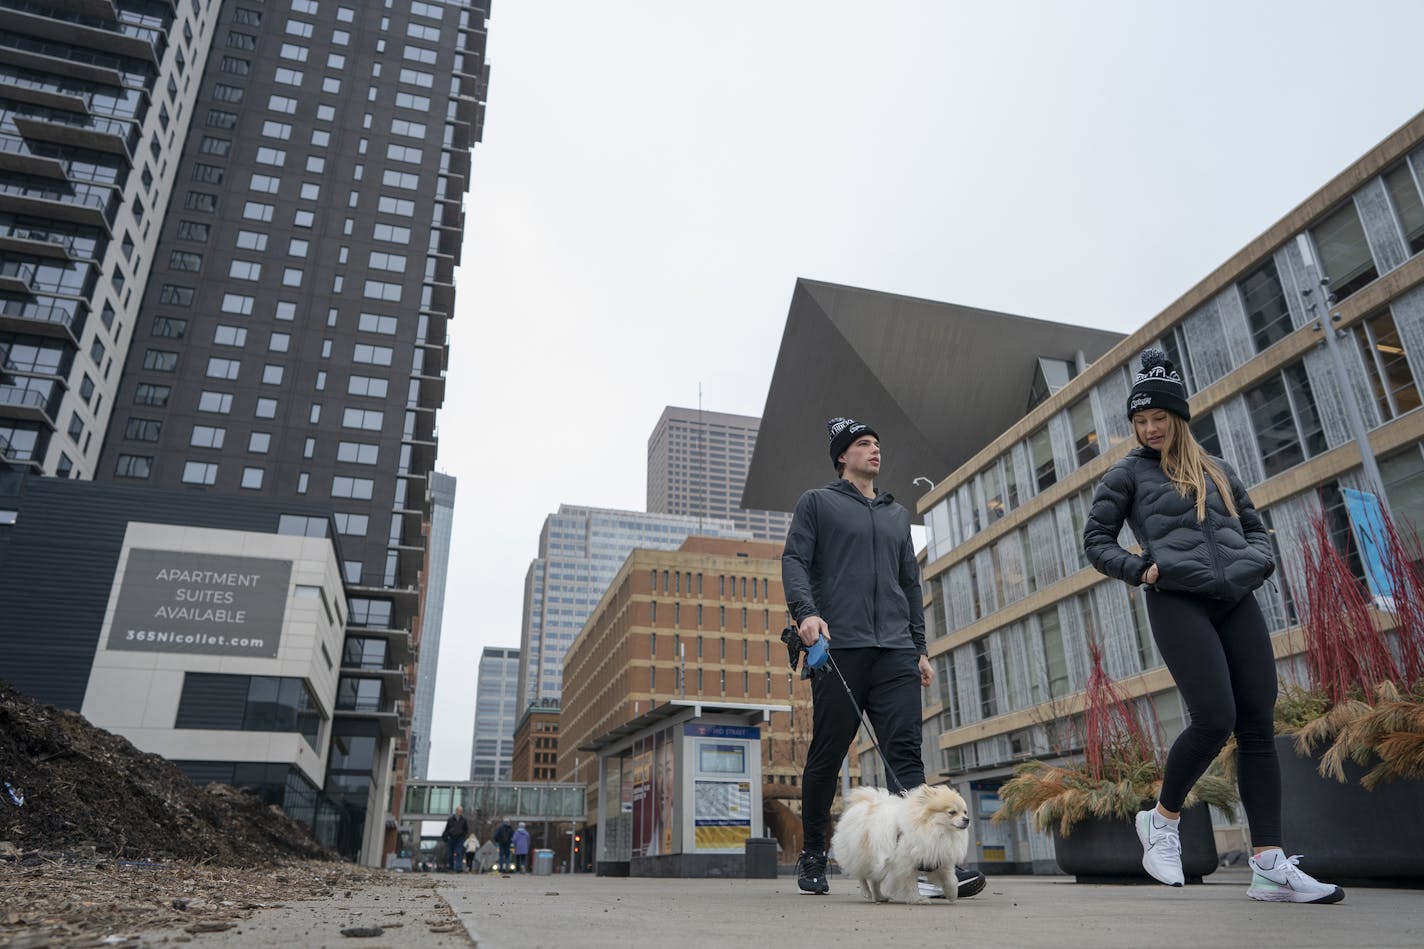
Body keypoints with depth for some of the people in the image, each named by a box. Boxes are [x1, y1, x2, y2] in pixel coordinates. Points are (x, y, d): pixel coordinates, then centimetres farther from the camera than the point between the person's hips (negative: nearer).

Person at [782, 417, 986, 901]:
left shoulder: (897, 515, 26)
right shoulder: (817, 502, 12)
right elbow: (794, 561, 1)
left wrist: (919, 648, 18)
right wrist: (805, 612, -18)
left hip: (895, 651, 4)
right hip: (838, 646, -4)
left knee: (905, 751, -8)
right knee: (827, 754, 1)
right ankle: (812, 857, 16)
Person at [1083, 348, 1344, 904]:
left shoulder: (1216, 470, 21)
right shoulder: (1128, 473, 10)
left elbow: (1254, 525, 26)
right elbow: (1095, 541, 8)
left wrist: (1258, 562, 5)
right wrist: (1138, 569, -8)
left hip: (1236, 603, 5)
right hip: (1177, 602, -5)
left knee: (1259, 726, -3)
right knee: (1214, 719, -16)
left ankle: (1270, 865, 0)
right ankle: (1161, 819, 7)